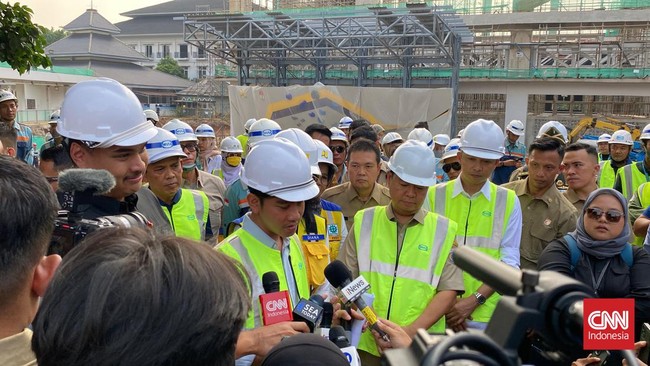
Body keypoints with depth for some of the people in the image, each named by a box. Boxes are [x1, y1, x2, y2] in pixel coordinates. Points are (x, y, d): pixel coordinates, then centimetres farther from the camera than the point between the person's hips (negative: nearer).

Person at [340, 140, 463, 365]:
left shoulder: (444, 230, 2)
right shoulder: (364, 222, 4)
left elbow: (449, 291, -4)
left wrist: (413, 331, -15)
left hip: (420, 347, 0)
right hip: (366, 343, 1)